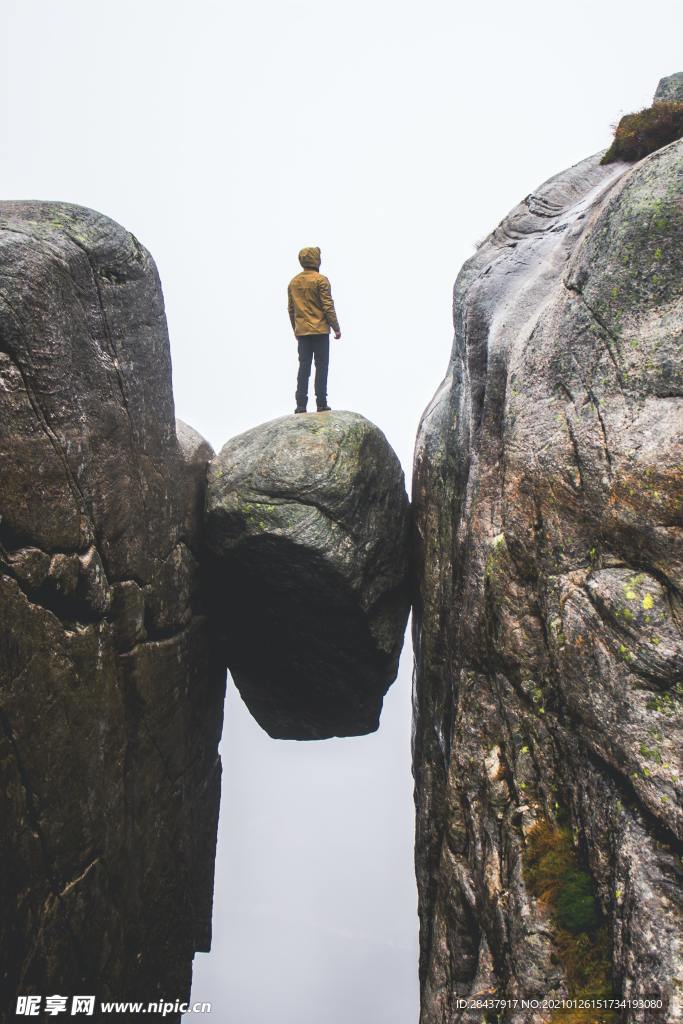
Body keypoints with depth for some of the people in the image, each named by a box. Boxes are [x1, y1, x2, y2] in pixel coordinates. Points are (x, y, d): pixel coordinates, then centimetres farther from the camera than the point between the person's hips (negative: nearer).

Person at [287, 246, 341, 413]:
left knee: (304, 367, 6)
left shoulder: (293, 282, 11)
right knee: (321, 366, 0)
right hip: (320, 331, -5)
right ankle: (321, 404, 0)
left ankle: (301, 405, 3)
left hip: (302, 332, 5)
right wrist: (336, 328, -4)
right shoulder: (321, 280, -7)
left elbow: (290, 309, 14)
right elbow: (328, 307, -11)